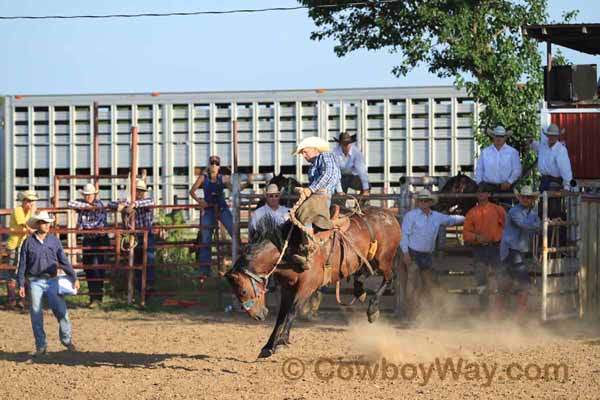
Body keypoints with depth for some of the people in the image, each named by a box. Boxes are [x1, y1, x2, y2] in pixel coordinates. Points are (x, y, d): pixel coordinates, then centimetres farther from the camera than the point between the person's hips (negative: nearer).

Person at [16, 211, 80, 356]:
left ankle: (66, 339, 15)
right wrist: (21, 284, 0)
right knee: (36, 314, 1)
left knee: (61, 311, -6)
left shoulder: (54, 240, 4)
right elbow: (22, 264, 3)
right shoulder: (29, 242, -1)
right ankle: (40, 346, 10)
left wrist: (74, 278, 8)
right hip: (35, 282, -1)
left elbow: (64, 261, 9)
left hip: (52, 280, 1)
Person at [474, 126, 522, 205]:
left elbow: (517, 170, 1)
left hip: (505, 187, -1)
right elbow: (479, 170, 14)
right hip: (489, 188, 1)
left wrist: (509, 182, -11)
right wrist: (479, 184, 3)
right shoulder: (485, 152, 12)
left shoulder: (512, 152, 6)